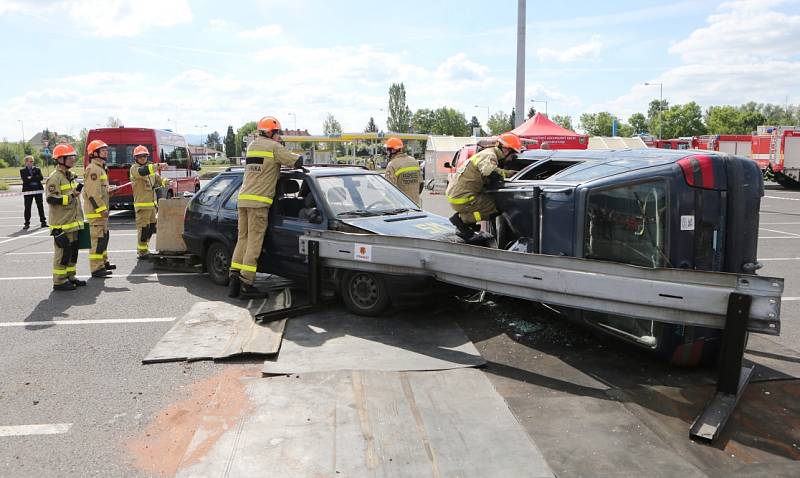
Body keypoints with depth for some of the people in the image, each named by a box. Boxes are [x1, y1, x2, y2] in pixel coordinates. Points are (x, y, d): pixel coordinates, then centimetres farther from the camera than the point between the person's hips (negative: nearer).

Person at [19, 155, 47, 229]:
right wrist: (35, 178, -11)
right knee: (27, 207, -1)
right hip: (28, 190, -2)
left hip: (38, 190, 2)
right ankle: (27, 223, 5)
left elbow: (41, 178, -5)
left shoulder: (37, 169, 12)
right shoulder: (22, 171, 6)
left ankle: (43, 222, 13)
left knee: (40, 206, 6)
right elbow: (25, 180, -10)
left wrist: (31, 178, -11)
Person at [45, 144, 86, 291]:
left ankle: (70, 277, 24)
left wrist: (80, 217, 24)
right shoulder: (55, 177, -12)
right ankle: (59, 281, 3)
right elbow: (51, 199, -20)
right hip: (61, 223, -9)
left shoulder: (71, 175, 16)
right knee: (63, 251, -5)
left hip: (73, 222, 9)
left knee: (73, 250, 13)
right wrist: (70, 196, -26)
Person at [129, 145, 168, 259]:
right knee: (143, 228, -6)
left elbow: (158, 180, 19)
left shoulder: (151, 168, 16)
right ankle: (142, 252, 1)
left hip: (152, 204, 8)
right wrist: (157, 166, -40)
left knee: (152, 227, 14)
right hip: (142, 204, -8)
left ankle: (144, 249, 27)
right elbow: (142, 172, -29)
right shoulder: (134, 169, -7)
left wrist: (166, 181, -4)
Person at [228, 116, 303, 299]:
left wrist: (282, 160, 18)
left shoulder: (251, 145, 18)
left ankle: (234, 281, 9)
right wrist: (297, 158, 16)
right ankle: (246, 285, -6)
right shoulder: (274, 147, -4)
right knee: (254, 242, -6)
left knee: (243, 239, 11)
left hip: (243, 199, 8)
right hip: (258, 201, -7)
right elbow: (297, 162, -6)